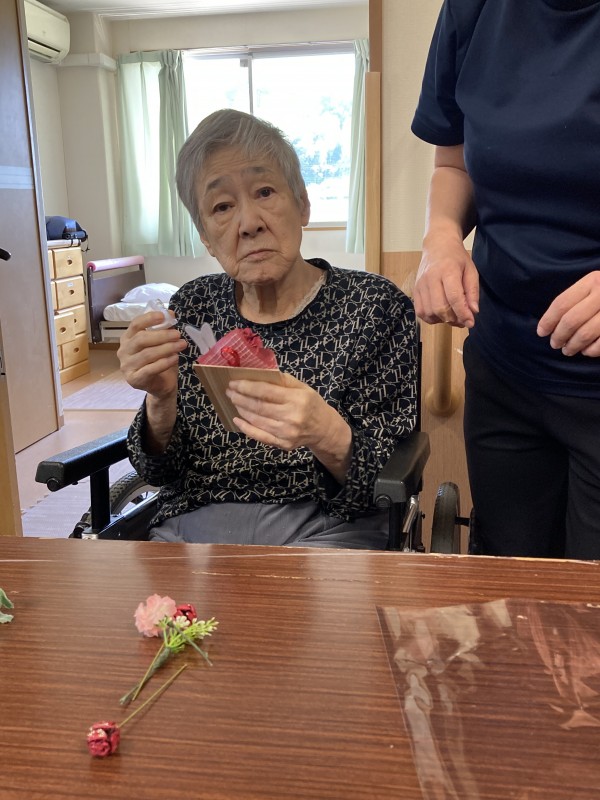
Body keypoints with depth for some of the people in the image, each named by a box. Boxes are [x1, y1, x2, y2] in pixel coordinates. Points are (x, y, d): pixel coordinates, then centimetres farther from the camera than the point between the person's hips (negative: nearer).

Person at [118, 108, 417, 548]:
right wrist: (161, 399, -13)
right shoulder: (192, 307, 6)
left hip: (326, 529, -2)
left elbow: (390, 484, -6)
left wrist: (329, 436, -26)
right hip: (192, 525, 3)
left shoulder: (377, 305, -3)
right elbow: (159, 471, 7)